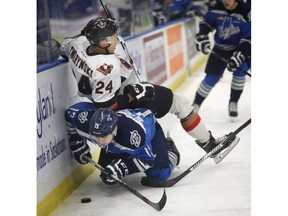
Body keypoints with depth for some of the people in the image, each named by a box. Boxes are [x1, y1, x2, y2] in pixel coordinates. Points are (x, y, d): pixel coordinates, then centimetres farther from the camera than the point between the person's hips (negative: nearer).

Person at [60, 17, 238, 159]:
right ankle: (209, 143, 16)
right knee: (181, 103, 1)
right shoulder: (106, 68, -40)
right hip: (127, 101, -9)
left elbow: (64, 46, 7)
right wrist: (133, 95, -27)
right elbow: (104, 106, -34)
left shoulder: (79, 42, -17)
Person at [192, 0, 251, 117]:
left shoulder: (246, 12, -25)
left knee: (239, 71, -21)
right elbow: (205, 21, 2)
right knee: (211, 78, 0)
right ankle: (196, 105, 16)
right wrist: (202, 37, -14)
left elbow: (249, 37, -25)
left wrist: (239, 55, -34)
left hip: (240, 48, -2)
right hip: (220, 49, 2)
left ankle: (233, 103, 0)